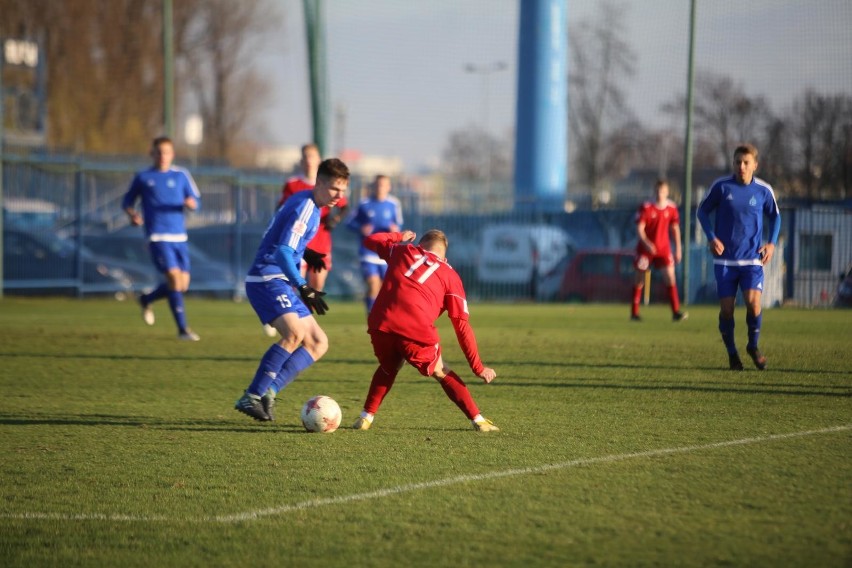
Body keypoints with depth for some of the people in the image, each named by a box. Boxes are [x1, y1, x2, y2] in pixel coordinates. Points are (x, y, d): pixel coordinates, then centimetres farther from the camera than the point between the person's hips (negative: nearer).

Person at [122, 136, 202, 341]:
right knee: (174, 277, -18)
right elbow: (127, 201, 15)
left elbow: (196, 201, 8)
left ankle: (147, 299, 33)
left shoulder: (181, 175, 10)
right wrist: (132, 214, -7)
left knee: (183, 284, 4)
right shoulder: (142, 177, 7)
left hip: (179, 237, 4)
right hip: (158, 237, -4)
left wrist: (191, 203, -16)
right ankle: (182, 329, -13)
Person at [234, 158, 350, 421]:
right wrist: (303, 287, -31)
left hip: (281, 282, 10)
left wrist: (302, 289, 27)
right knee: (294, 333, -29)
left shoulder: (310, 205, 16)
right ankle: (252, 397, -25)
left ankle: (269, 390, -6)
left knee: (318, 343, 7)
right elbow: (283, 252, -25)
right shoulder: (304, 207, -15)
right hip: (267, 279, -10)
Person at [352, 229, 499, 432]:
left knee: (389, 367, 31)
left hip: (380, 326, 2)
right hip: (417, 330, -2)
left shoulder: (403, 251, 22)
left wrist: (399, 237, 57)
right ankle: (478, 420, 11)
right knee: (441, 373, 19)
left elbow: (370, 240, 40)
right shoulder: (450, 276, 16)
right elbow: (462, 326, 12)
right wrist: (478, 368, 14)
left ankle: (366, 417, 23)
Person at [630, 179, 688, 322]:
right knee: (640, 279, 4)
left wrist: (678, 248, 5)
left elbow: (675, 228, 8)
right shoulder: (646, 208, -11)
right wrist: (646, 243, -29)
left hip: (663, 248, 2)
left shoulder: (671, 208, -1)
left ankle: (676, 312, -13)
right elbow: (639, 228, -13)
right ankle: (634, 312, 17)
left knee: (670, 276, -11)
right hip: (645, 248, -2)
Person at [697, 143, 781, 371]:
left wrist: (772, 243, 1)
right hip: (725, 259, 0)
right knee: (726, 308, -2)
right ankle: (732, 354, 19)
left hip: (752, 258, 0)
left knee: (753, 302, -17)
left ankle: (753, 346, 8)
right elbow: (703, 210, 7)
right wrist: (711, 237, -7)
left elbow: (775, 216, 16)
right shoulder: (721, 186, -4)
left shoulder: (764, 190, 0)